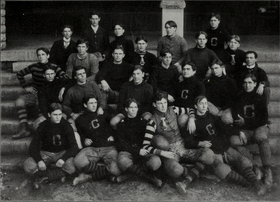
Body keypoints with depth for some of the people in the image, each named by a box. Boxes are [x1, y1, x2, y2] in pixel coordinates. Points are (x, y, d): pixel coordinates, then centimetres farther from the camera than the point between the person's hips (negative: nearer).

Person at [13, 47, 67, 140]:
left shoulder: (54, 67, -2)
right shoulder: (34, 67, 4)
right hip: (35, 93, 3)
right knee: (19, 102, -24)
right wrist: (26, 86, 9)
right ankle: (24, 129, -24)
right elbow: (19, 74, 17)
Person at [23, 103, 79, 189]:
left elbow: (74, 147, -12)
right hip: (45, 153, 1)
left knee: (71, 167, -34)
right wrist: (39, 160, -27)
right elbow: (33, 146, -8)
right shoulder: (43, 126, -5)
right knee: (28, 165, -27)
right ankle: (59, 174, -22)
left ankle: (44, 178, -20)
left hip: (62, 153, -1)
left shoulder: (66, 126, -7)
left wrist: (63, 159, -30)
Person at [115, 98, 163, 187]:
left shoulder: (143, 122, 17)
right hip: (128, 152, -1)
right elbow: (121, 144, 0)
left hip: (143, 152, 1)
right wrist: (138, 150, -12)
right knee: (122, 161, -39)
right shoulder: (122, 124, 10)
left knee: (156, 161, -31)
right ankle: (150, 177, -24)